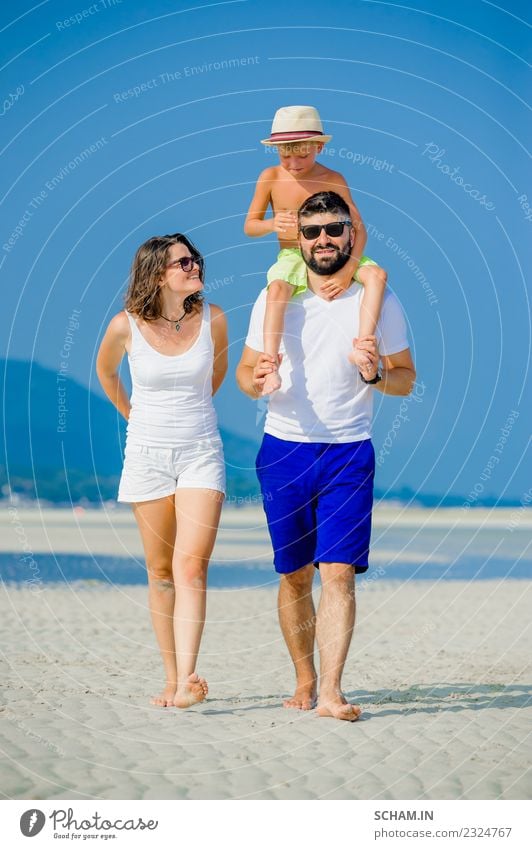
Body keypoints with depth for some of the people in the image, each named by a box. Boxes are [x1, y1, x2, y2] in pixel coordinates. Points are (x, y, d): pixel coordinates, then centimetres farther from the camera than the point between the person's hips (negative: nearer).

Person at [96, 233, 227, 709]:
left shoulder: (212, 319, -4)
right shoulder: (126, 326, -7)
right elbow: (105, 372, 15)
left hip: (201, 453, 0)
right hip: (147, 454, 1)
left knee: (191, 565, -15)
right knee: (161, 571, 5)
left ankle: (187, 680, -23)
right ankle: (171, 678, 13)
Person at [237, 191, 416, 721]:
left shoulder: (378, 300, 1)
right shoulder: (274, 297, 3)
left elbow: (406, 380, 5)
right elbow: (245, 374, 9)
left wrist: (376, 372, -17)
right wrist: (258, 378, -15)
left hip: (349, 453, -2)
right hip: (283, 451, 2)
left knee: (339, 572, -12)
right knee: (294, 576, 8)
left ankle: (331, 693, -15)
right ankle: (304, 682, 22)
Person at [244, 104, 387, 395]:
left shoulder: (334, 180, -5)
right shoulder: (271, 177, -4)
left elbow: (359, 229, -7)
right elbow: (249, 226, 1)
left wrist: (348, 270, -23)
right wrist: (272, 224, -24)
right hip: (292, 257, -2)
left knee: (377, 275, -24)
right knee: (277, 288, -36)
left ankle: (361, 349, -29)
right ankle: (271, 368, -43)